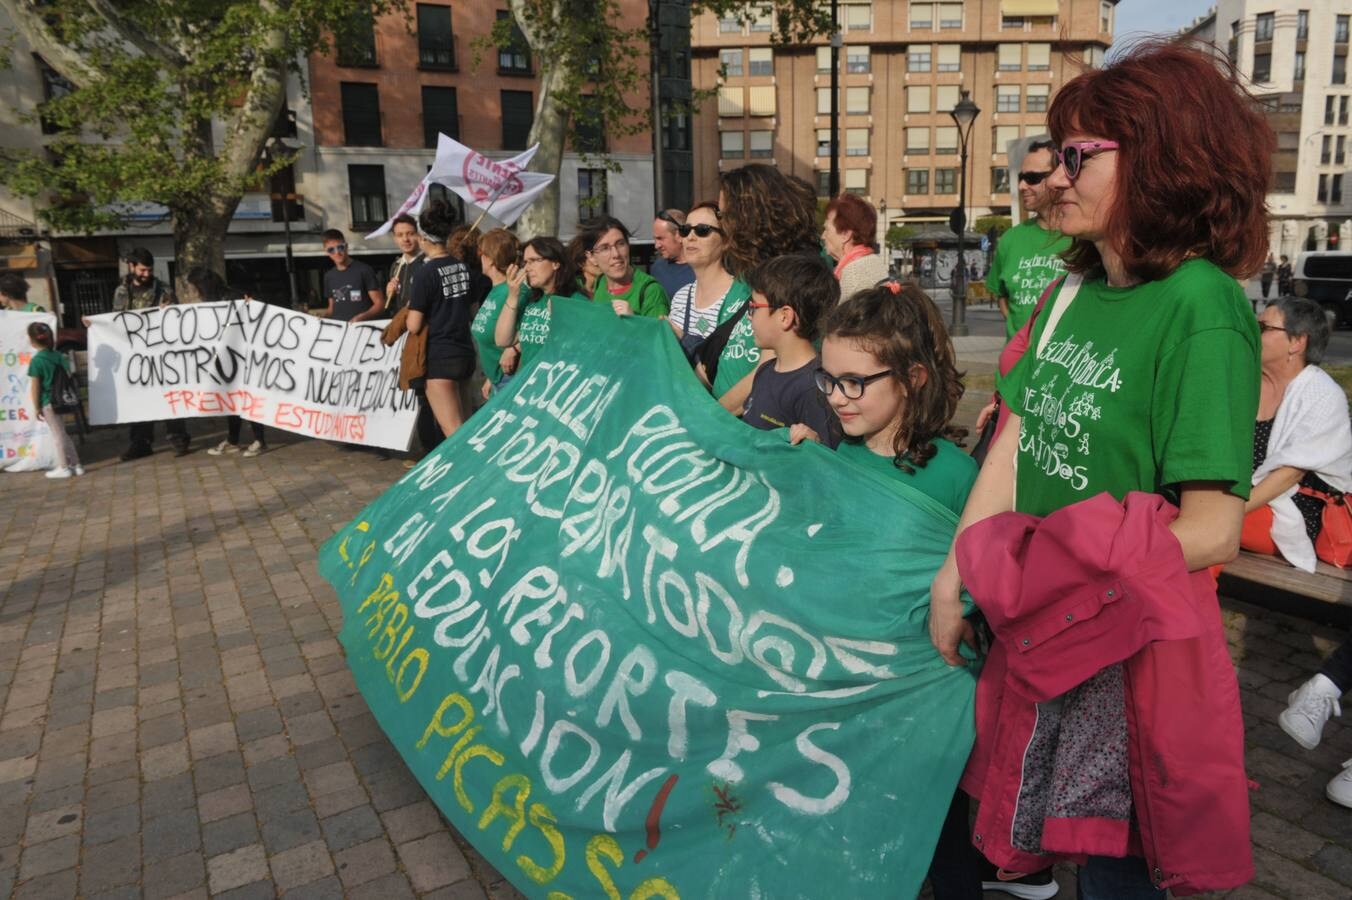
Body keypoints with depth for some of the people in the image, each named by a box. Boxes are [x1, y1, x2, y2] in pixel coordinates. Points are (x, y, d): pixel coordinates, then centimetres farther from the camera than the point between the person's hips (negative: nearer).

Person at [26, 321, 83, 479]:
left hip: (49, 402, -6)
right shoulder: (58, 356, 3)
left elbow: (36, 387, -13)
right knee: (62, 433, 17)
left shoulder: (36, 361, -14)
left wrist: (36, 407, -6)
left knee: (58, 435, 3)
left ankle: (63, 468, 12)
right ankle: (76, 464, 20)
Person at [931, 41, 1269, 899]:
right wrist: (951, 582, -3)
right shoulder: (1074, 288, 2)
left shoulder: (1200, 306, -19)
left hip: (1132, 629, -6)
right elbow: (1014, 442, 0)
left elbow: (1213, 528, -20)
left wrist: (1064, 569, -27)